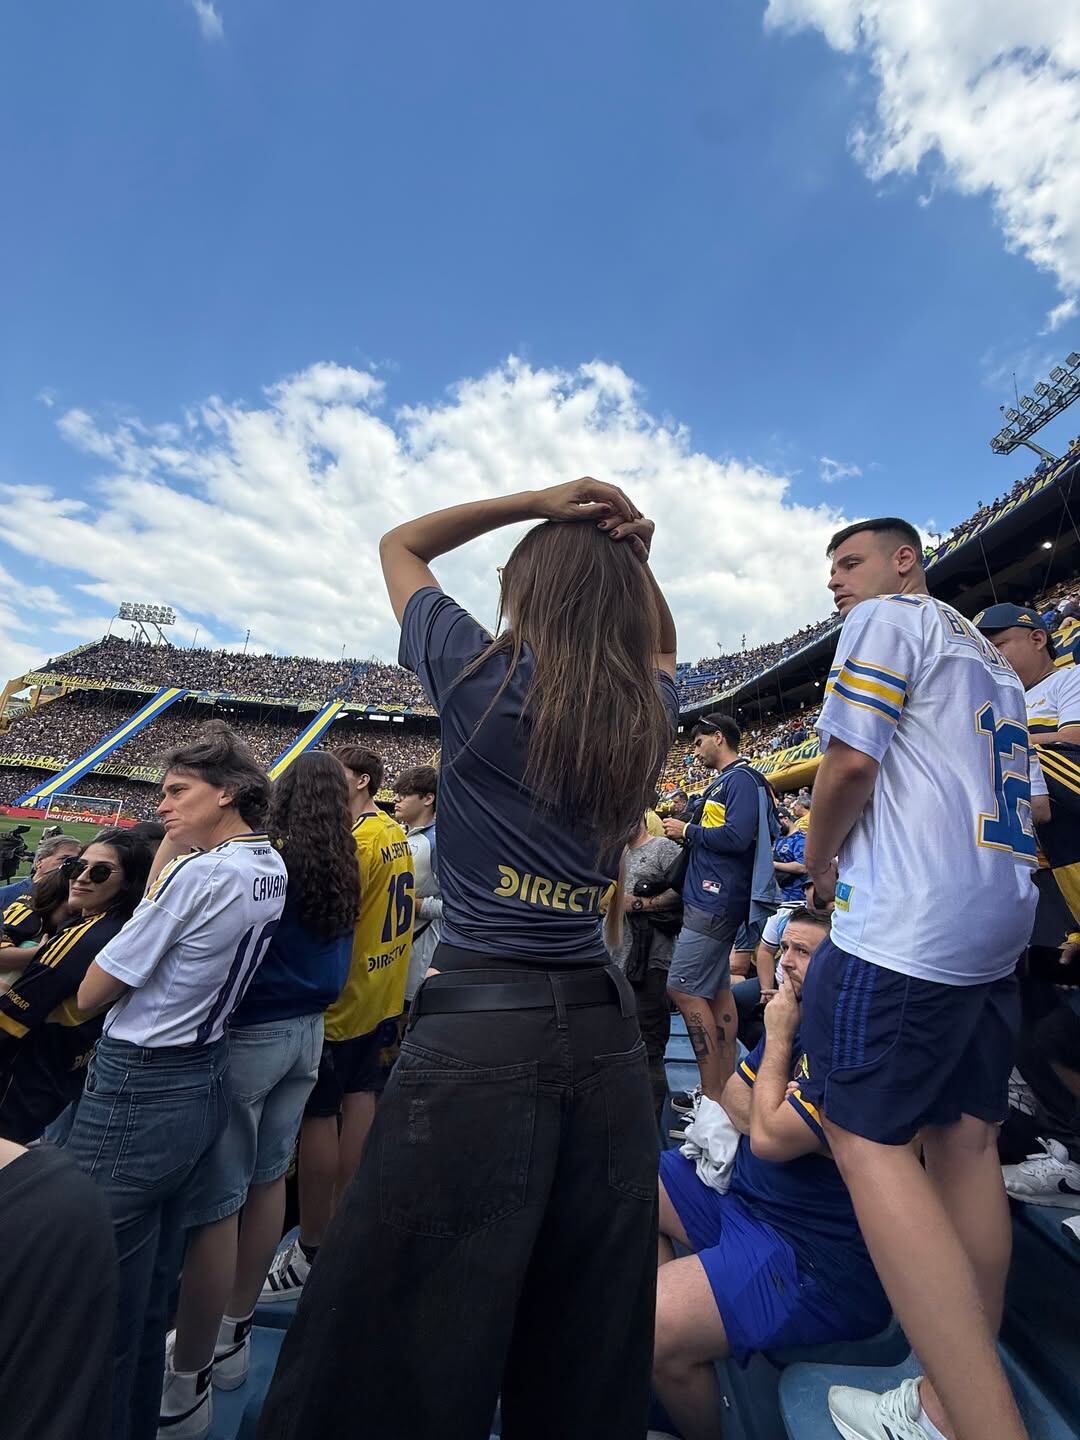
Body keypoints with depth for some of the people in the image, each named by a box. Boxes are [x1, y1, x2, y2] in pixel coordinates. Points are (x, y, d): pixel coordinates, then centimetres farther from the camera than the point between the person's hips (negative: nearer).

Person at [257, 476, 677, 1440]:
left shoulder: (481, 675, -6)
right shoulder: (651, 711, 3)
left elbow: (401, 545, 13)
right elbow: (661, 648, 29)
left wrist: (537, 503, 8)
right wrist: (635, 558, 15)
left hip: (480, 1025, -5)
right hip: (604, 1029, 6)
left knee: (394, 1348, 15)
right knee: (583, 1345, 24)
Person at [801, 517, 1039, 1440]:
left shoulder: (887, 619, -2)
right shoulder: (990, 657, 24)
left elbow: (850, 763, -13)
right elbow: (1018, 806, 24)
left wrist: (820, 862, 2)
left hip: (908, 922, -9)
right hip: (1001, 919, 9)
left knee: (867, 1139, -3)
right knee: (965, 1142, 12)